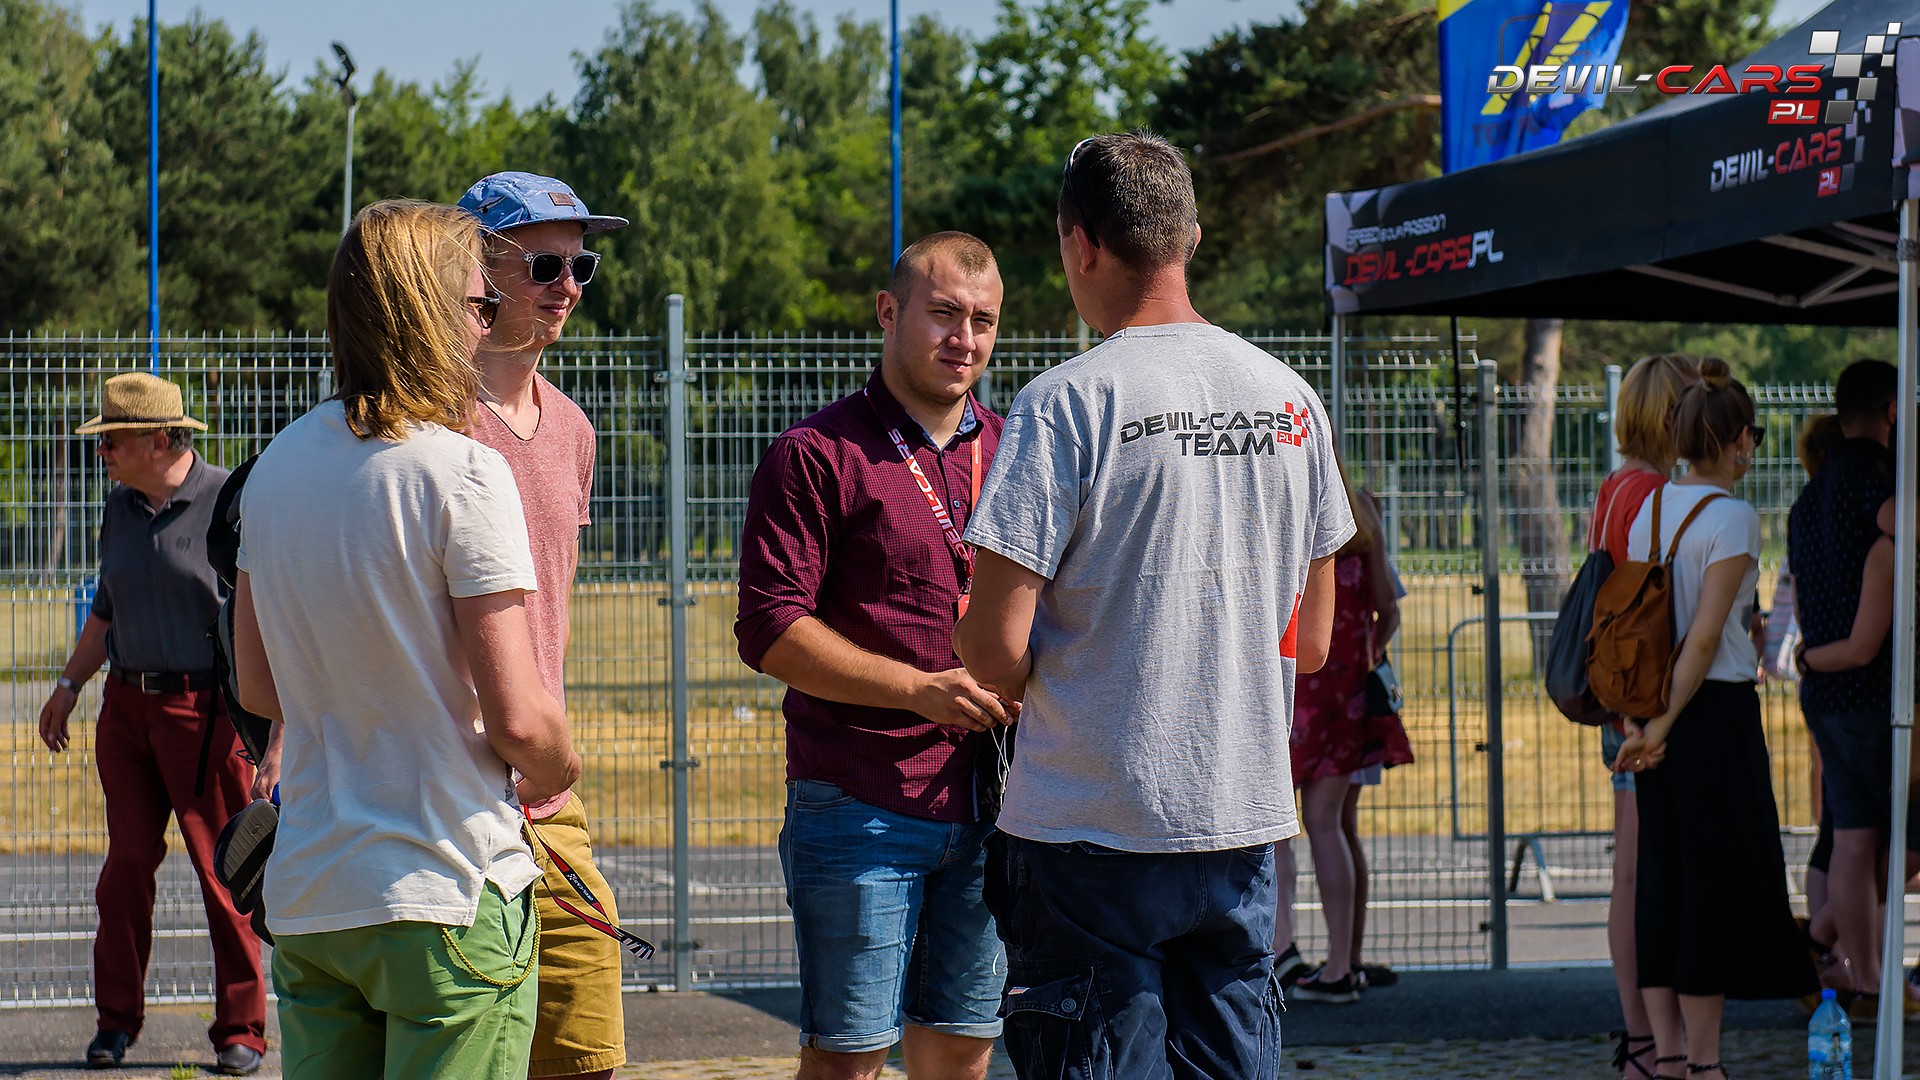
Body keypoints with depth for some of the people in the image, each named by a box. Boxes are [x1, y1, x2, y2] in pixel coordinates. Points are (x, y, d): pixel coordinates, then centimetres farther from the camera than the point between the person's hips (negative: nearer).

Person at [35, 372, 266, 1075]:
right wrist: (70, 684, 22)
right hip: (127, 704, 6)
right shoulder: (120, 509, 12)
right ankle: (116, 1021, 14)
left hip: (206, 708, -6)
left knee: (222, 869, -3)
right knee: (127, 861, 5)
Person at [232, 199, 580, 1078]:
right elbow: (518, 718, -16)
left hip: (305, 897, 7)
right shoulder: (461, 472, -14)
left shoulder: (278, 465, 7)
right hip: (449, 893, -7)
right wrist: (556, 770, 4)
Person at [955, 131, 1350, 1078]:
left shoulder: (1065, 405, -11)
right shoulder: (1290, 398, 7)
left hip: (1093, 827, -5)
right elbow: (1310, 644, 14)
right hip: (1246, 822, 5)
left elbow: (995, 654, -14)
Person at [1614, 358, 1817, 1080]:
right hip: (1718, 711, -7)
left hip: (1654, 711, 7)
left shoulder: (1649, 507, 8)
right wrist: (1664, 725, -12)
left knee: (1662, 878, 9)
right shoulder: (1732, 519, -12)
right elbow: (1705, 638, -17)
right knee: (1722, 883, 0)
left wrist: (1638, 721, 1)